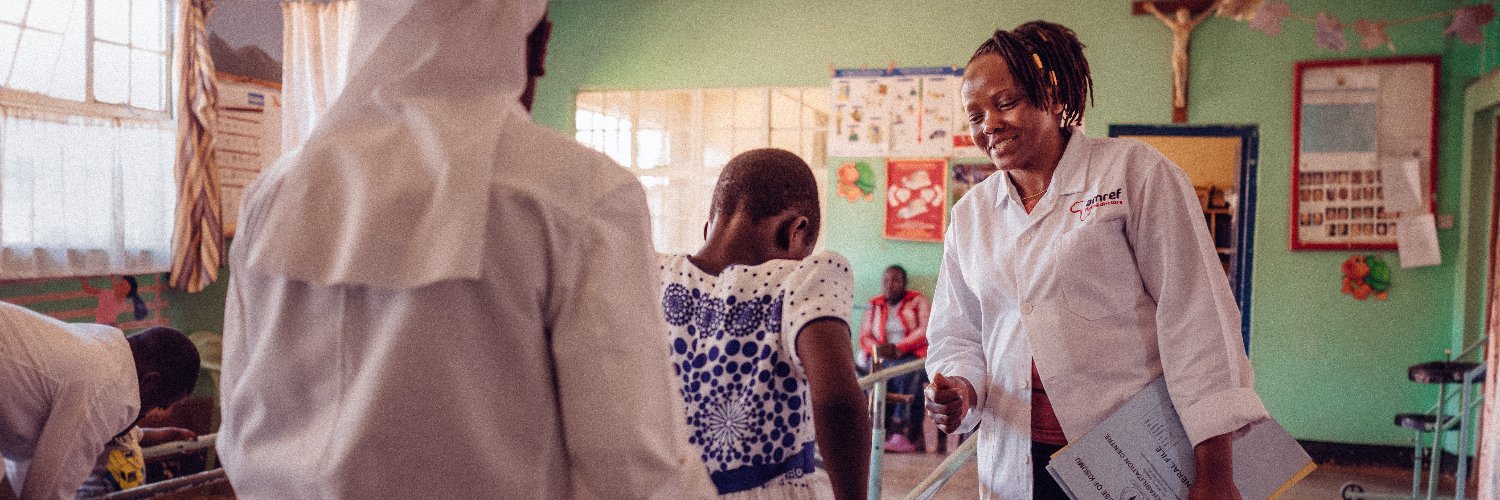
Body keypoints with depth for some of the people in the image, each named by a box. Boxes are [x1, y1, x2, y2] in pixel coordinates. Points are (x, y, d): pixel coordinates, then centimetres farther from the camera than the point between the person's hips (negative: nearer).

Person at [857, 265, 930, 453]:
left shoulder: (918, 301, 11)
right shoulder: (874, 305, 21)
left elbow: (925, 331, -5)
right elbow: (864, 336, 12)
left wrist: (899, 348, -19)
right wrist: (877, 349, -12)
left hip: (912, 356, -2)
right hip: (881, 359, 2)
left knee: (904, 374, -38)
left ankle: (900, 432, -43)